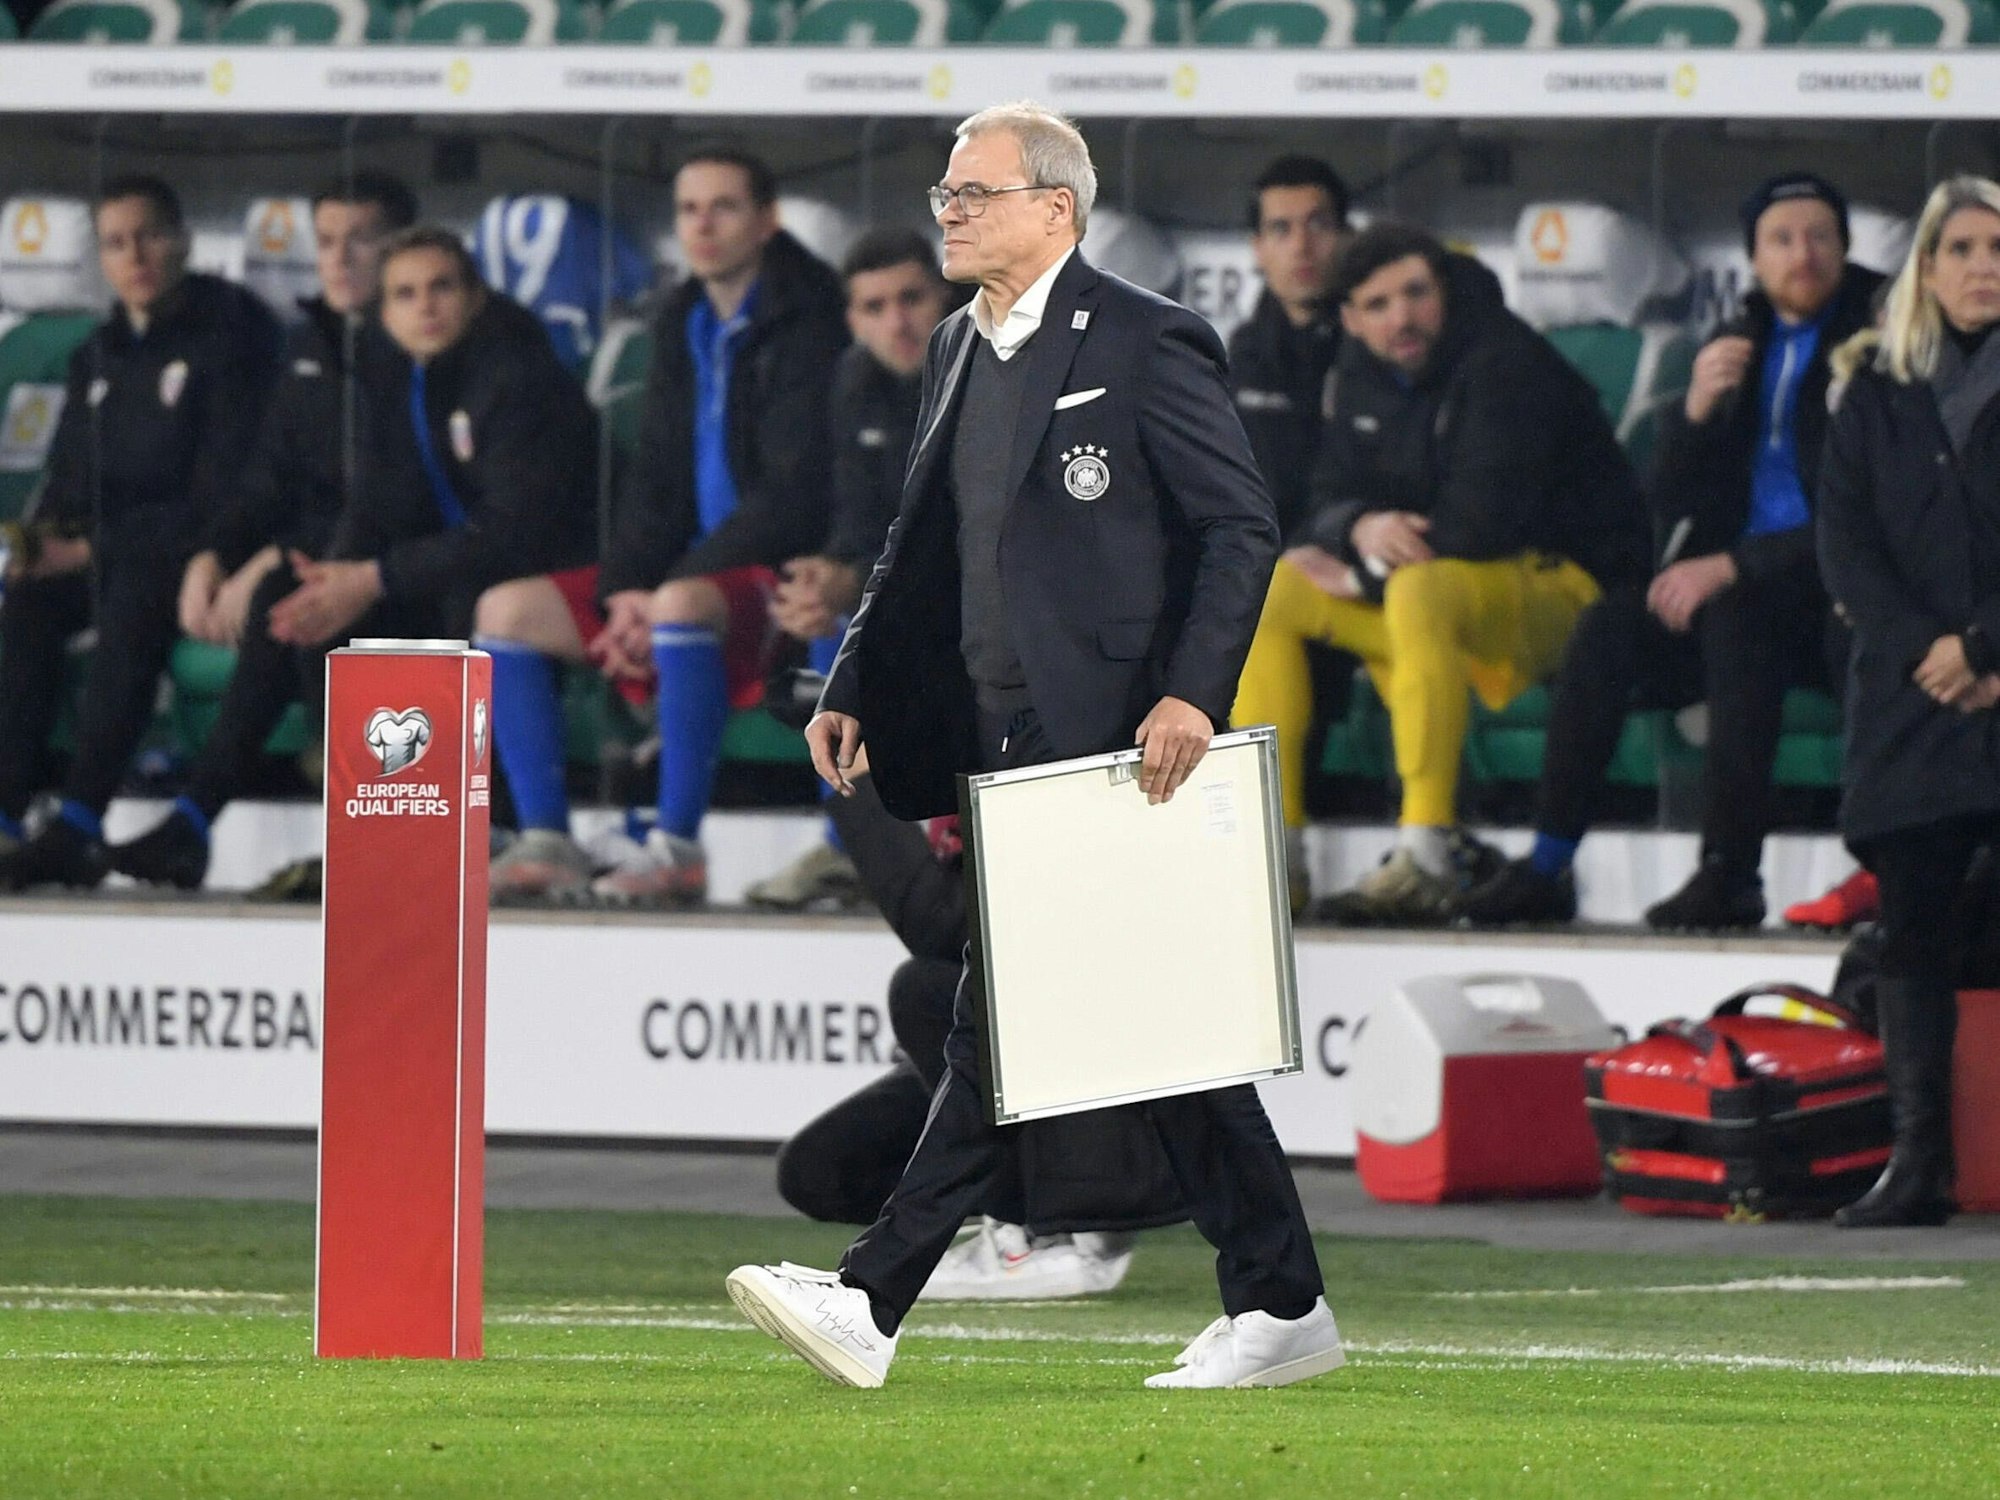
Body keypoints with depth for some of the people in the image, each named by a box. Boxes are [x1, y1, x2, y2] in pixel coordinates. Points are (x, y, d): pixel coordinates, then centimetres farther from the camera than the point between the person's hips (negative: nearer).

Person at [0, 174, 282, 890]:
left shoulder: (231, 338, -8)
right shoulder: (98, 356, 14)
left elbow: (225, 496, -15)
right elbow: (70, 484, 16)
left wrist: (95, 547, -17)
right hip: (106, 557, 7)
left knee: (133, 595, -38)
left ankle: (78, 826, -46)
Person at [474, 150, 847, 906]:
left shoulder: (806, 325, -12)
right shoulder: (684, 326, 13)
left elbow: (793, 497, -18)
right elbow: (656, 479, 14)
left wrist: (659, 598, -19)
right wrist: (624, 590, -5)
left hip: (783, 580, -8)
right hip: (694, 567, 8)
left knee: (683, 603, -39)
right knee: (508, 610, -4)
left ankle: (677, 846, -33)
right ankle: (545, 844, -9)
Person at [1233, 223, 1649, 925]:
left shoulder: (1506, 362, -18)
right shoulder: (1363, 369, 7)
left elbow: (1482, 524, -25)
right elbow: (1333, 495, 9)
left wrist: (1364, 572, -13)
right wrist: (1360, 527, -17)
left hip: (1563, 587, -9)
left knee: (1420, 592, -39)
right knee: (1266, 590, -1)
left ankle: (1428, 858, -43)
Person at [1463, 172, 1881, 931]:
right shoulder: (1738, 347, 15)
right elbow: (1675, 512, 12)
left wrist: (1731, 568, -15)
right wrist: (1696, 412, -7)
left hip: (1838, 602, -6)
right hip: (1734, 580, 6)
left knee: (1736, 616, -34)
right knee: (1610, 625, -18)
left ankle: (1731, 871, -34)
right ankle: (1547, 866, -20)